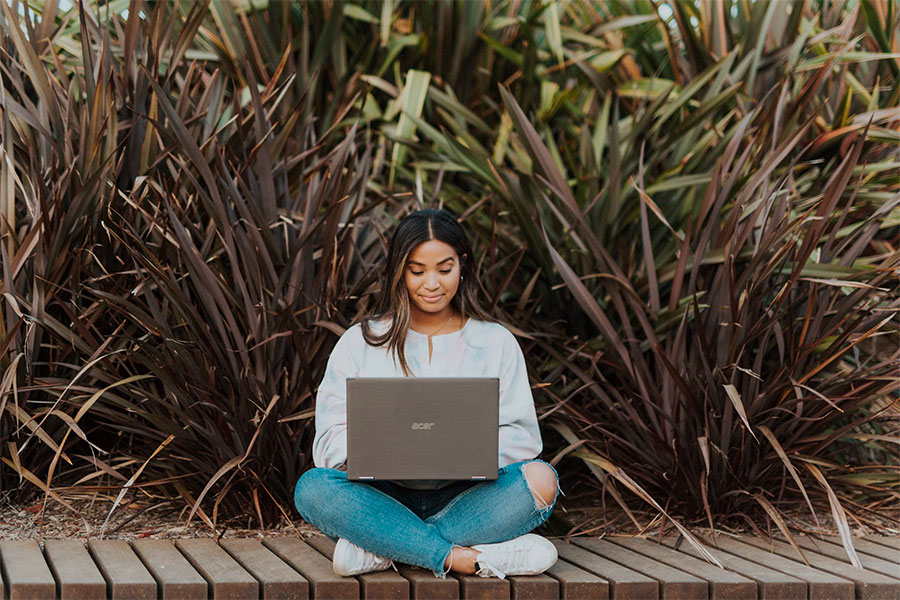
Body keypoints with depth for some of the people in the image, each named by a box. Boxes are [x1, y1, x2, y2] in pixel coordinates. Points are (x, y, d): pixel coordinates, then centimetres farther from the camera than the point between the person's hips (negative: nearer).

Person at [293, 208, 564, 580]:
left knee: (540, 479, -28)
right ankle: (467, 559, -35)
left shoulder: (496, 342, 11)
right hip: (387, 498, 0)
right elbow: (330, 441, 2)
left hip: (465, 498, 1)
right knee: (312, 487, -29)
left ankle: (382, 548, -29)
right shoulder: (360, 343, 10)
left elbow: (522, 436, 3)